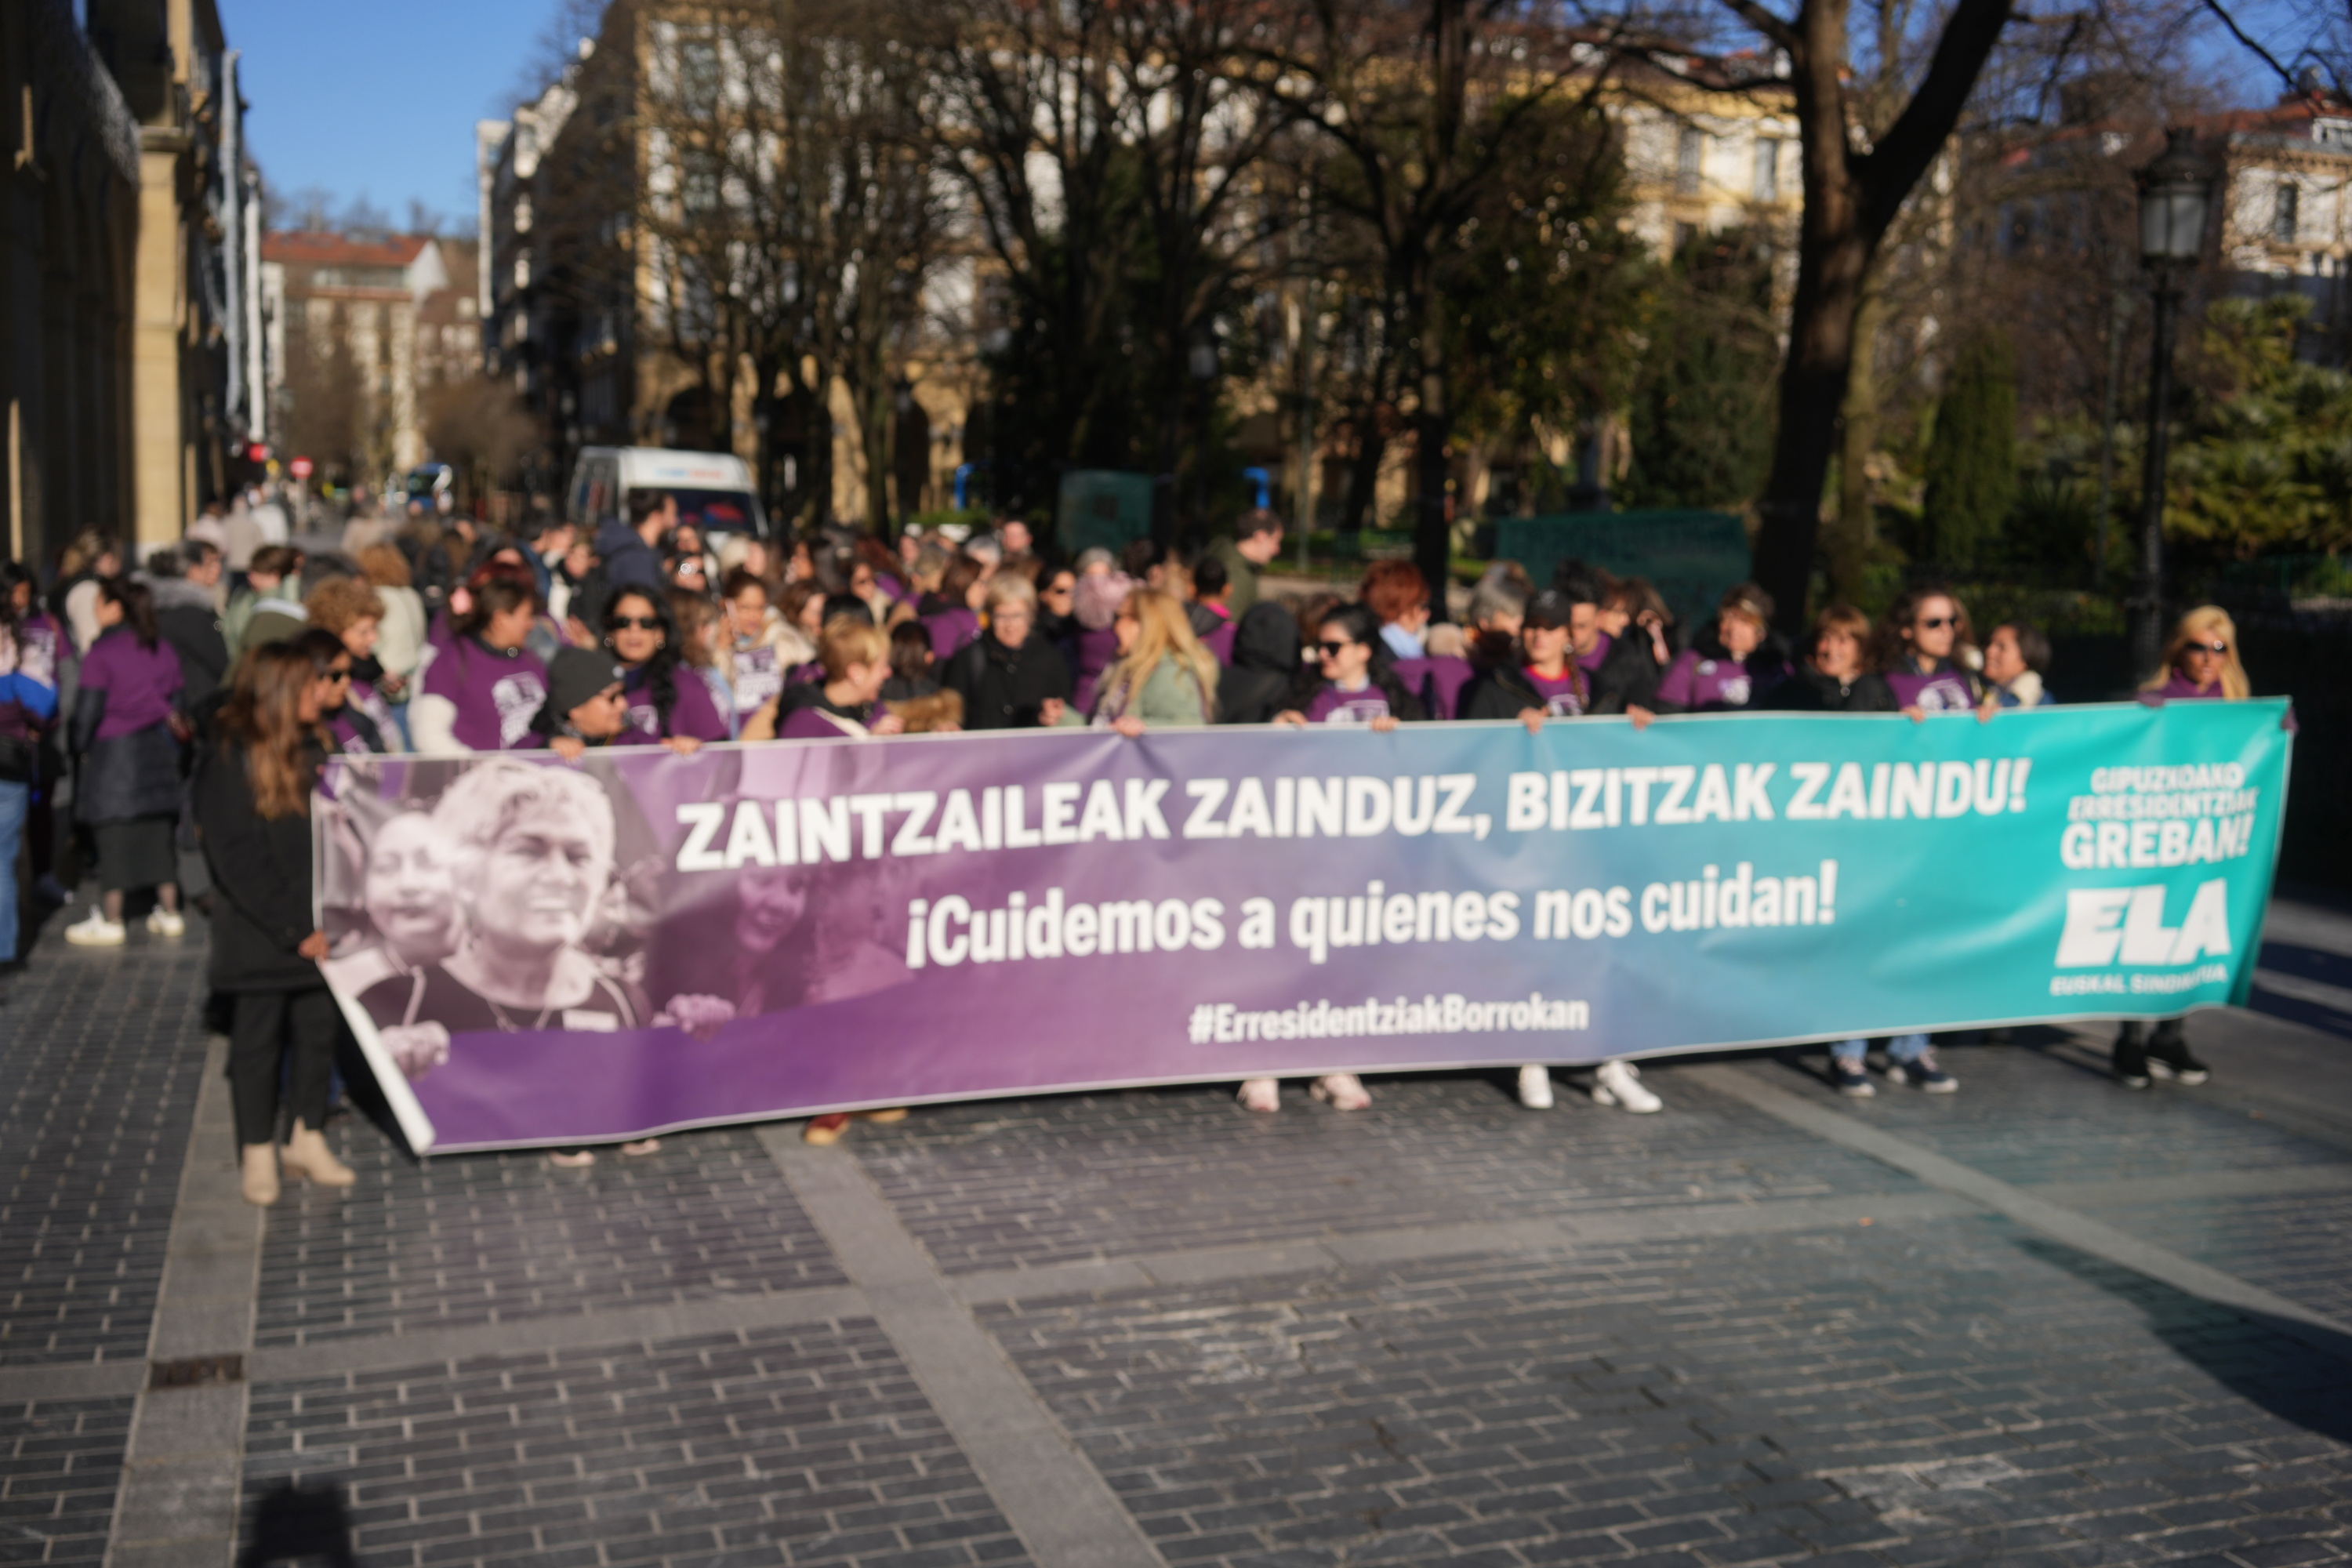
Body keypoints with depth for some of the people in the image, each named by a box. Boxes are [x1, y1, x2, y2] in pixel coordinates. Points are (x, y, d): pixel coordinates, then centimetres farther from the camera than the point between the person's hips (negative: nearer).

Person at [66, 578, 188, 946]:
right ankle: (169, 912, 16)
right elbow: (175, 700, 10)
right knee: (158, 831, 11)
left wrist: (81, 749, 3)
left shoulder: (101, 653, -11)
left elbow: (88, 709, -12)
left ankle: (109, 920, 5)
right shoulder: (162, 649, 6)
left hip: (113, 751, -5)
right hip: (158, 751, 6)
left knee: (113, 835, 0)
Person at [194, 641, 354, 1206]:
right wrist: (293, 928, -16)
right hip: (257, 932, -5)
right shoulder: (228, 758, -10)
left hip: (316, 926, 5)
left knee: (319, 1030, 8)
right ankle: (258, 1154, 15)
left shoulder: (312, 750, 9)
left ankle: (307, 1139, 22)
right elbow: (237, 858, -14)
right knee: (258, 1039, 5)